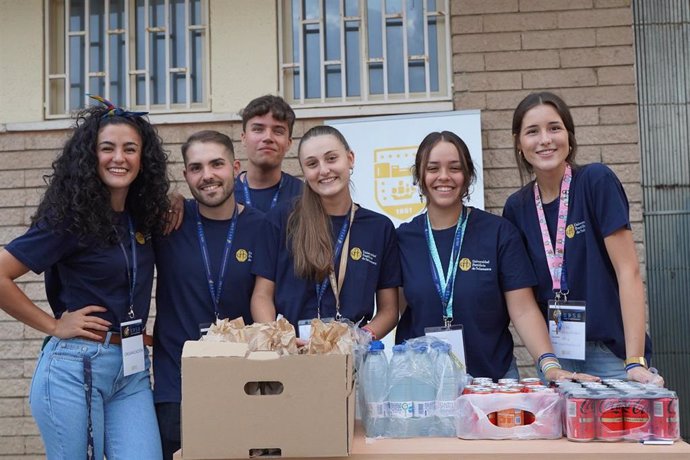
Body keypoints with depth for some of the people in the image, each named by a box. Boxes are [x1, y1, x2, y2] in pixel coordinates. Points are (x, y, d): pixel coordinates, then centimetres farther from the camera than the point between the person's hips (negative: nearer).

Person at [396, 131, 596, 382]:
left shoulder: (499, 232, -3)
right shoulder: (403, 238, 1)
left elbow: (523, 310, -7)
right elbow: (394, 312, 1)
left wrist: (550, 364, -19)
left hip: (494, 376, 0)